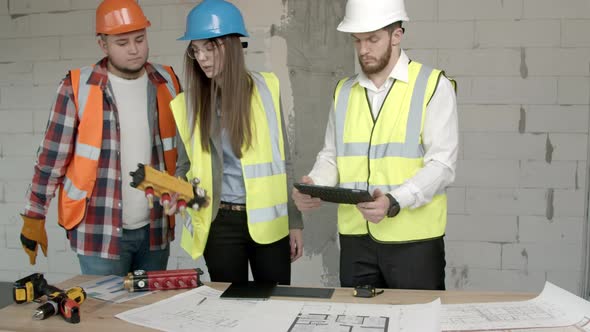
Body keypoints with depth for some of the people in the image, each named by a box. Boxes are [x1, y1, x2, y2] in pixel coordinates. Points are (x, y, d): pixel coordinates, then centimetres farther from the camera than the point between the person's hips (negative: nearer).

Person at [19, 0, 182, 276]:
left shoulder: (166, 83, 2)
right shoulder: (78, 88, -9)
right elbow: (51, 157, -4)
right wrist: (34, 217, -2)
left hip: (155, 229, 4)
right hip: (100, 231, -3)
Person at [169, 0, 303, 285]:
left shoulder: (265, 90, -2)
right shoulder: (189, 103, -1)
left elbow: (283, 160, 3)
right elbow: (186, 165, 11)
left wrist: (295, 221, 4)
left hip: (269, 219, 0)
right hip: (220, 223, 1)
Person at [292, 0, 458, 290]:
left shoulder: (433, 86, -5)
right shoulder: (344, 91, 10)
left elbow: (441, 164, -12)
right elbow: (331, 156, 12)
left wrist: (394, 202, -26)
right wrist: (314, 185, -9)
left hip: (413, 238, -4)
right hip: (355, 237, 4)